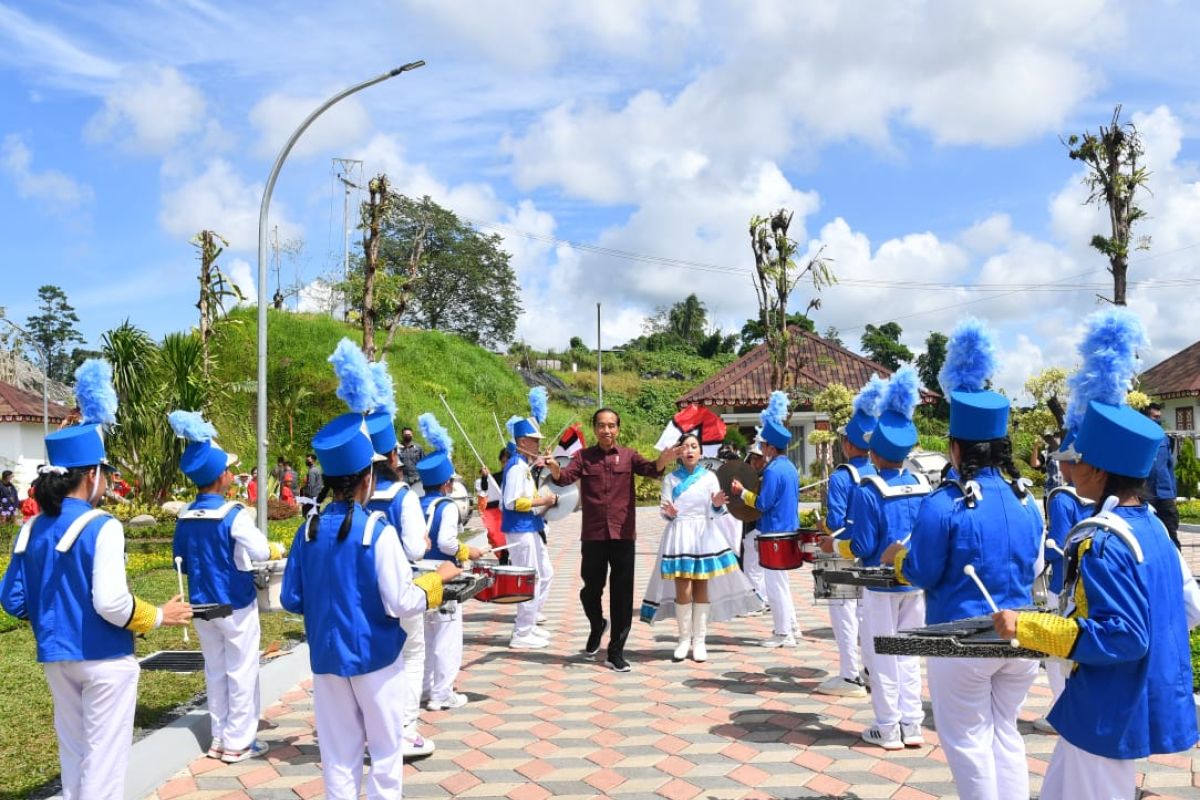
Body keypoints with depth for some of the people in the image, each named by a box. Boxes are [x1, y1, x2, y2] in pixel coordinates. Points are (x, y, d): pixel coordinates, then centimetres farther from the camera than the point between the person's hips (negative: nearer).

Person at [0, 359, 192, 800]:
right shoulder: (102, 527, -18)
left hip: (56, 656, 7)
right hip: (104, 659, -7)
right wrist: (159, 616, -9)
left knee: (72, 751, 21)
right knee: (103, 757, 4)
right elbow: (110, 604, -24)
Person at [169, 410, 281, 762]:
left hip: (202, 605, 6)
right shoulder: (233, 514, -19)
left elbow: (181, 563, 10)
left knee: (215, 672, 16)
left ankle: (219, 737, 23)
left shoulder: (185, 518, 0)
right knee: (241, 673, 5)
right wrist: (278, 549, -6)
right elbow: (261, 551, -26)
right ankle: (238, 742, 10)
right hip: (236, 605, -6)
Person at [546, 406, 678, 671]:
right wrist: (554, 468, -35)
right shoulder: (583, 457, 3)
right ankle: (597, 626, 41)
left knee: (622, 594, 2)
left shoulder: (628, 456, 4)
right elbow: (564, 477, -11)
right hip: (593, 535, 0)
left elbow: (650, 469, -12)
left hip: (623, 535, 0)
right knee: (591, 588, 10)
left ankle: (616, 652, 11)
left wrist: (663, 461, -35)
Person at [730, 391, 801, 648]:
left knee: (775, 583, -1)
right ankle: (789, 627, 26)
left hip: (775, 533, -10)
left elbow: (762, 504, -19)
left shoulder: (773, 470, -20)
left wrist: (742, 492, -8)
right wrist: (748, 492, 17)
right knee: (781, 581, 19)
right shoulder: (789, 467, 10)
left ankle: (783, 634, 6)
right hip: (788, 530, 10)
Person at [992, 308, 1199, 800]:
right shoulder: (1151, 526, 4)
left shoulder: (1104, 543, -24)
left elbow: (1121, 637, -27)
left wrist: (1028, 627, -26)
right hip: (1135, 703, 9)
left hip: (1108, 713, -9)